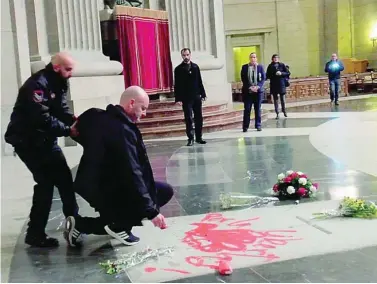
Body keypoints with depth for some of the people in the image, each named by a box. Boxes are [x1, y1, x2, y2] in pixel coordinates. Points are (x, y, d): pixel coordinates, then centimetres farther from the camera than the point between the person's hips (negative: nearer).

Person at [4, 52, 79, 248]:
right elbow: (42, 119, -31)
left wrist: (74, 119, -18)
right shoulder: (37, 85, -23)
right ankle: (35, 234, -1)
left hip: (45, 139, 9)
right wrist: (68, 130, -31)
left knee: (64, 177, 12)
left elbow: (61, 110, 2)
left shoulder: (57, 84, 7)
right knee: (46, 182, -10)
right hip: (27, 141, -9)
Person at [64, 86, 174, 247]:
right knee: (164, 191, -4)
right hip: (106, 192, -10)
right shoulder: (122, 130, -23)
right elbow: (131, 174, -28)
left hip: (91, 188, 10)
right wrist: (152, 211, -25)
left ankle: (81, 224, 17)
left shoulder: (97, 116, 5)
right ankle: (119, 225, -3)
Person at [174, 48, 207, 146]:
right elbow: (177, 85, -5)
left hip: (196, 97, 3)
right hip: (186, 98, -3)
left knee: (199, 118, 6)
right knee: (188, 119, -1)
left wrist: (203, 94, 6)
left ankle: (198, 137, 15)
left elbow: (200, 82, 10)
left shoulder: (195, 67, 8)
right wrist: (178, 99, -11)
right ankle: (190, 138, 4)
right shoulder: (178, 69, -1)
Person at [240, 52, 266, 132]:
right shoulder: (244, 67, 5)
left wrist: (257, 86, -13)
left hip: (258, 90, 0)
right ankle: (245, 126, 4)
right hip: (247, 91, 0)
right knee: (247, 109, 0)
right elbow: (243, 79, 0)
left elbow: (263, 78, 1)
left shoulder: (260, 67, 5)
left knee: (258, 108, 6)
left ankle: (258, 125, 12)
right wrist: (250, 87, -11)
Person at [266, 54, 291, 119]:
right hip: (273, 85, 1)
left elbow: (288, 73, 2)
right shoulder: (270, 66, 5)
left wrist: (281, 73, -14)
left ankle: (284, 111, 24)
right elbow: (268, 75, 5)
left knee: (282, 98, 3)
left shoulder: (282, 65, 2)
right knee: (275, 99, 2)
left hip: (281, 84, -1)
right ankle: (277, 113, 6)